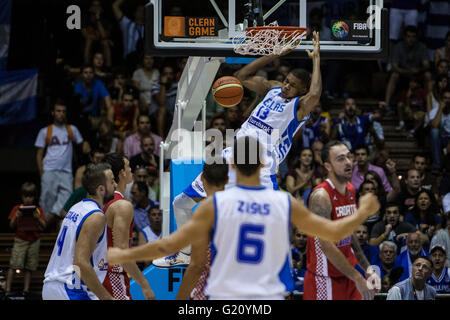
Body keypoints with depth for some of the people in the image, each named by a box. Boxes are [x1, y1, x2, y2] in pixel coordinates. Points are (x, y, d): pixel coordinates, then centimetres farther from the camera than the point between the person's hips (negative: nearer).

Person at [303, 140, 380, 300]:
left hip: (347, 276, 9)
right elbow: (326, 246, -25)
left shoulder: (350, 190, 9)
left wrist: (368, 268, 11)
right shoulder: (321, 196, -19)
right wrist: (358, 278, -24)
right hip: (324, 280, -9)